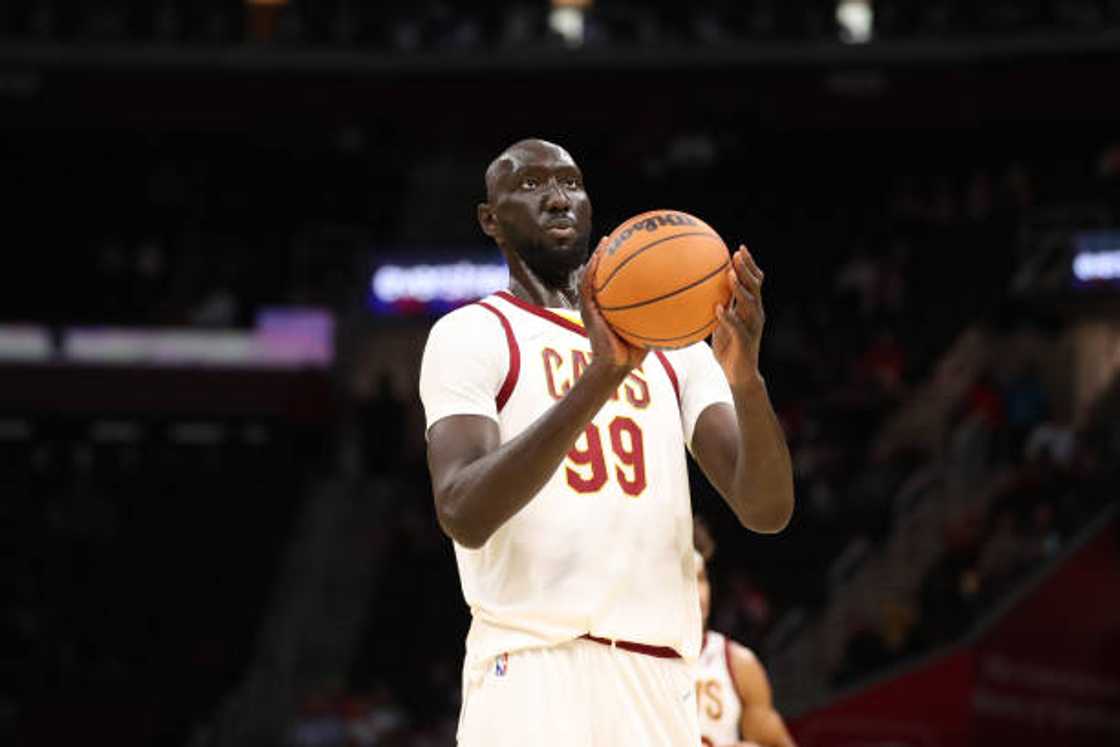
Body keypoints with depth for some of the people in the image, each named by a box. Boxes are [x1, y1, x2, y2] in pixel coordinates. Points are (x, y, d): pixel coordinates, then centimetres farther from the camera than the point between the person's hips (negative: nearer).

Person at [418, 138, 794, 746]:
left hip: (659, 675, 5)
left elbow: (767, 510, 6)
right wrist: (599, 378, -24)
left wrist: (745, 376, -15)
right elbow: (463, 515, -15)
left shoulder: (669, 342, 18)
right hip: (535, 666, -5)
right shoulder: (471, 334, 3)